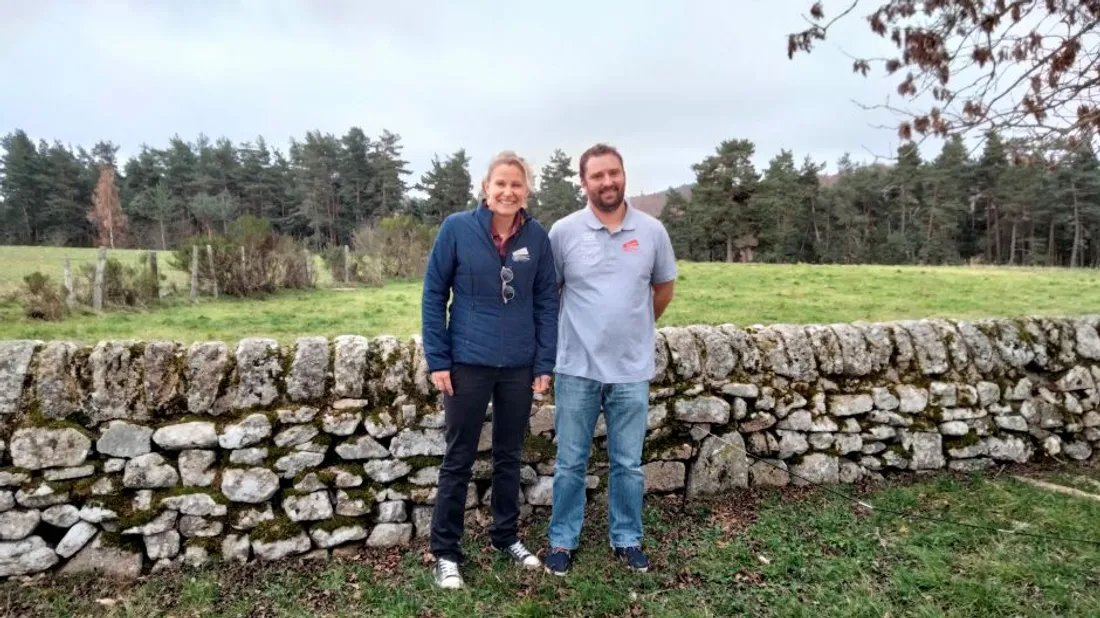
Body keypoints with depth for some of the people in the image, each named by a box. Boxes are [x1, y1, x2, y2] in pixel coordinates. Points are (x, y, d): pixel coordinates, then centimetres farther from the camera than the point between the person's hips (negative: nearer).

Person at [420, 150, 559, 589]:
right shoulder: (457, 228, -9)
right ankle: (445, 552, 24)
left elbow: (546, 301, 3)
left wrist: (545, 363, 0)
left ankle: (506, 536, 35)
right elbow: (433, 294, -5)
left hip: (519, 366, 3)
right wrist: (437, 360, -8)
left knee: (509, 456, 16)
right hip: (468, 363, -2)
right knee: (458, 461, 8)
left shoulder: (537, 236, -2)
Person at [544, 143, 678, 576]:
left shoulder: (652, 231, 0)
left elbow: (664, 286, 14)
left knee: (628, 463, 14)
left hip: (632, 370, 1)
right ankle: (562, 540, 27)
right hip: (576, 369, -1)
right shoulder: (563, 232, -5)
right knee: (570, 462, 11)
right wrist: (570, 332, 8)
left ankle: (627, 539, 32)